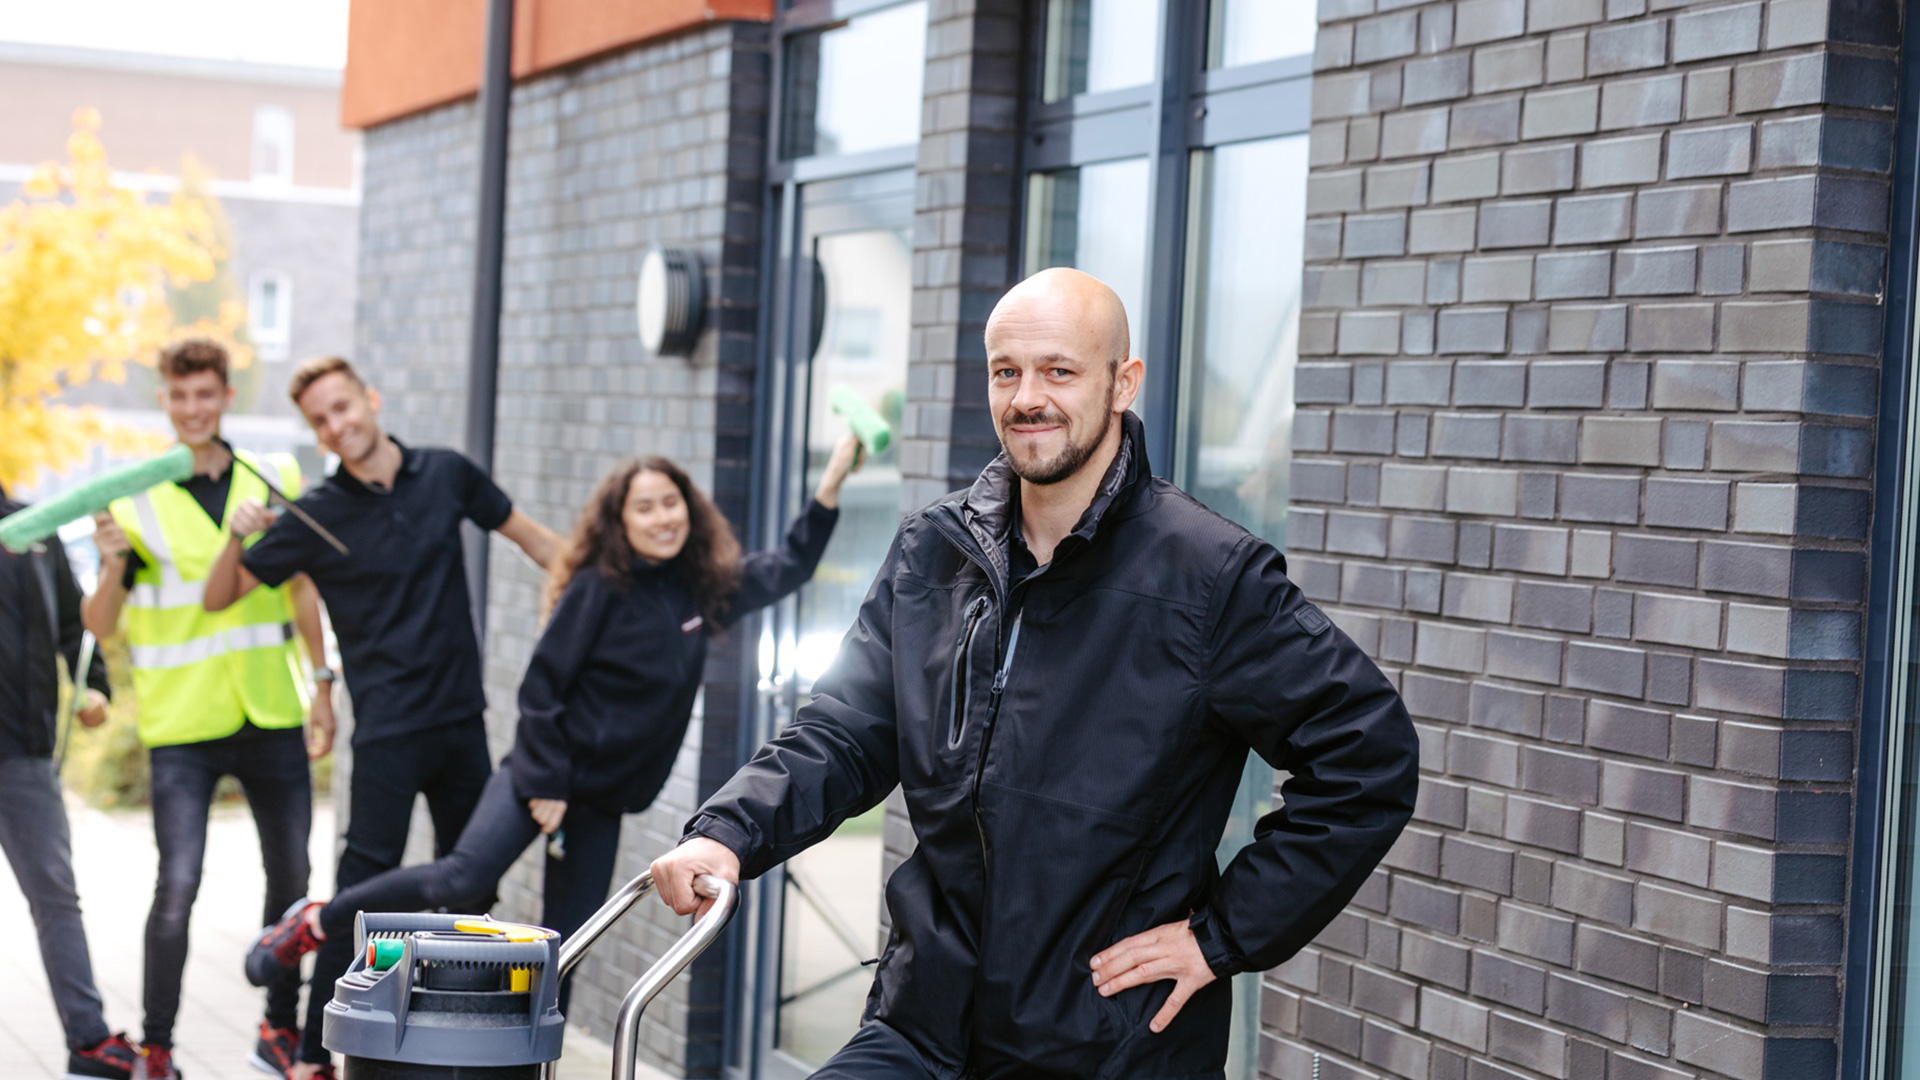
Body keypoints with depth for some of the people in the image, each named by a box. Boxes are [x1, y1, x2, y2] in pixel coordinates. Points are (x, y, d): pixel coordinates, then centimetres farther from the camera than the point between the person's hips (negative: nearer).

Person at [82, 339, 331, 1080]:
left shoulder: (275, 482, 6)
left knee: (291, 878, 11)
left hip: (272, 718, 4)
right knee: (178, 885, -11)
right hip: (182, 724, -3)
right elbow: (99, 626, -6)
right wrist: (112, 566, -25)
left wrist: (322, 686, 12)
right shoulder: (138, 502, -4)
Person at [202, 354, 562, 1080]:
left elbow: (529, 535, 15)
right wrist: (237, 539, -21)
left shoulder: (446, 474, 2)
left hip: (461, 719, 4)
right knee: (366, 883, -7)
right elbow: (219, 598, -1)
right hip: (388, 729, -4)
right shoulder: (318, 516, -6)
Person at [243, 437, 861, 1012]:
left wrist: (830, 488, 8)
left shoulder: (704, 588, 5)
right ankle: (314, 925, -6)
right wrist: (547, 785, -13)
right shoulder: (599, 589, -11)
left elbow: (787, 569, 17)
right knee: (464, 879, -22)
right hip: (543, 771, -6)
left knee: (566, 942, 5)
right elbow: (541, 687, -10)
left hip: (604, 796, 6)